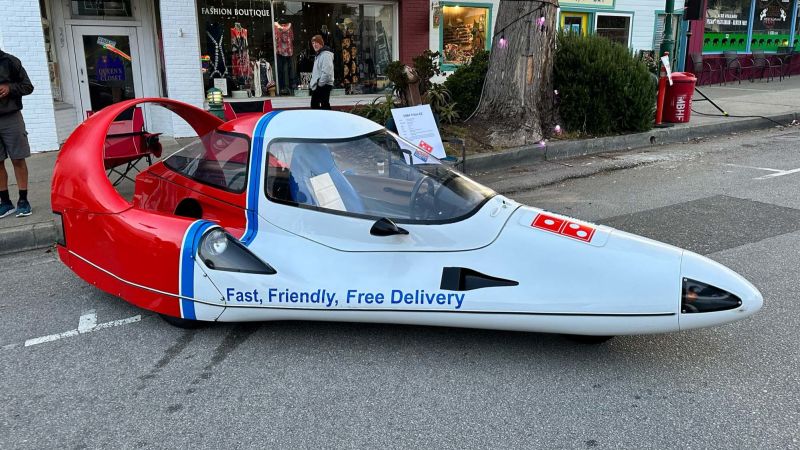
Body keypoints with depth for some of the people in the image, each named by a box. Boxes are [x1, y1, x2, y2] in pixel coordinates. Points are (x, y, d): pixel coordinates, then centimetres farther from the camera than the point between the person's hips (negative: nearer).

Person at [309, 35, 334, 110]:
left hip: (324, 86, -11)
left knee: (325, 106, -8)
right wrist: (314, 84, 16)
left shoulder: (326, 54, -15)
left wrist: (320, 83, -19)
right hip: (317, 86, 11)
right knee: (314, 105, 16)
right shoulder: (318, 55, 18)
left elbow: (326, 72, -24)